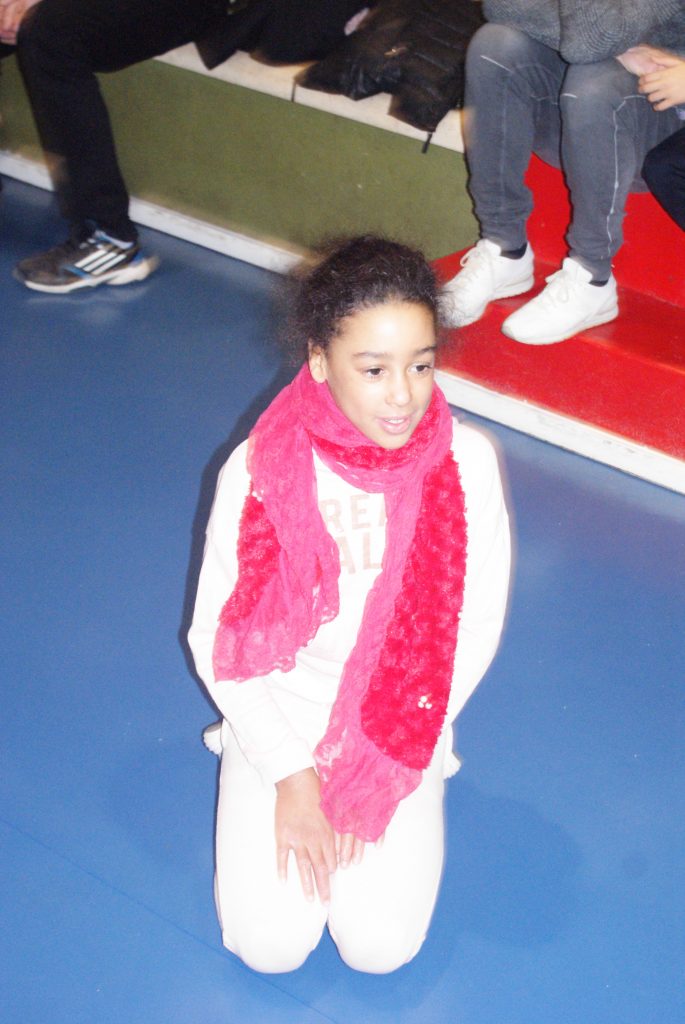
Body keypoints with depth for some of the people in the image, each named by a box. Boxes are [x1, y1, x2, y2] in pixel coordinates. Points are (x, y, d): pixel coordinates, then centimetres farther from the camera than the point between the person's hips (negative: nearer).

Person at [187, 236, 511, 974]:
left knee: (380, 947, -10)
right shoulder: (260, 470, -20)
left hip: (401, 721, 1)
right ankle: (268, 789, 19)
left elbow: (472, 632, -10)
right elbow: (217, 638, -10)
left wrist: (375, 772, -10)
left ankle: (381, 784, 17)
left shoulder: (464, 463, -19)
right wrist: (290, 774, -12)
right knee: (270, 945, -9)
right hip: (282, 715, 0)